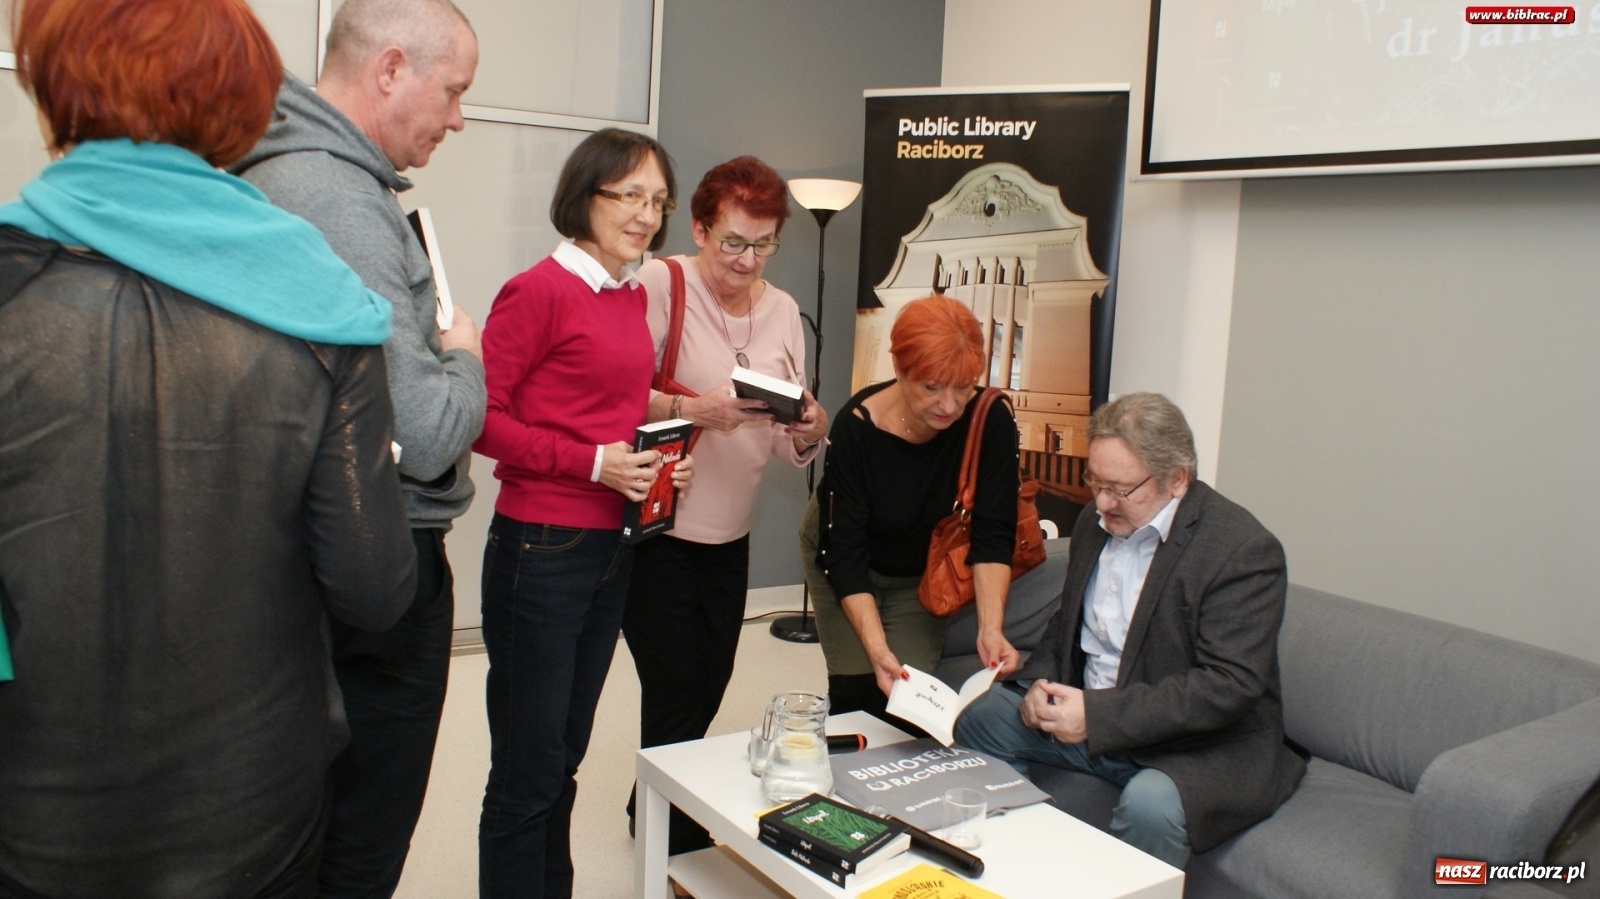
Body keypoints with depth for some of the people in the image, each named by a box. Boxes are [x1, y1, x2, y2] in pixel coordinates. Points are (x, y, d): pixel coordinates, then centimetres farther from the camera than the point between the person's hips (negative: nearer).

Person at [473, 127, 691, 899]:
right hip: (541, 549, -8)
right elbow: (480, 416, -15)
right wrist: (594, 462, -19)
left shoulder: (632, 297, 10)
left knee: (565, 760, 19)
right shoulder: (540, 290, -12)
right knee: (527, 772, 4)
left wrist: (655, 460, 4)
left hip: (609, 549, 8)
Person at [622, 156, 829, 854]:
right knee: (677, 691, 1)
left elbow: (787, 445, 10)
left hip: (729, 536, 6)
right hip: (656, 529, -6)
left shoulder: (782, 311, 8)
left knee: (708, 686, 16)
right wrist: (691, 408, -30)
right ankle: (678, 843, 24)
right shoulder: (661, 285, -11)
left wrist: (809, 433, -12)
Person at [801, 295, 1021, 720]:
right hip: (844, 557, -1)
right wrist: (876, 648, -38)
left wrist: (990, 628, -37)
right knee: (857, 688, -8)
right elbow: (845, 555, -28)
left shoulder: (991, 423, -27)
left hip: (926, 570, 2)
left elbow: (992, 536, -24)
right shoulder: (855, 427, -31)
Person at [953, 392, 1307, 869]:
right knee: (980, 718, 1)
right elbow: (1067, 623, 17)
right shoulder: (1096, 521, 5)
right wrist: (1040, 681, -6)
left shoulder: (1244, 550, -20)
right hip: (1087, 711, 7)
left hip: (1204, 745, -7)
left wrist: (1099, 715, -31)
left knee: (1149, 804, -35)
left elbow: (1230, 685, -26)